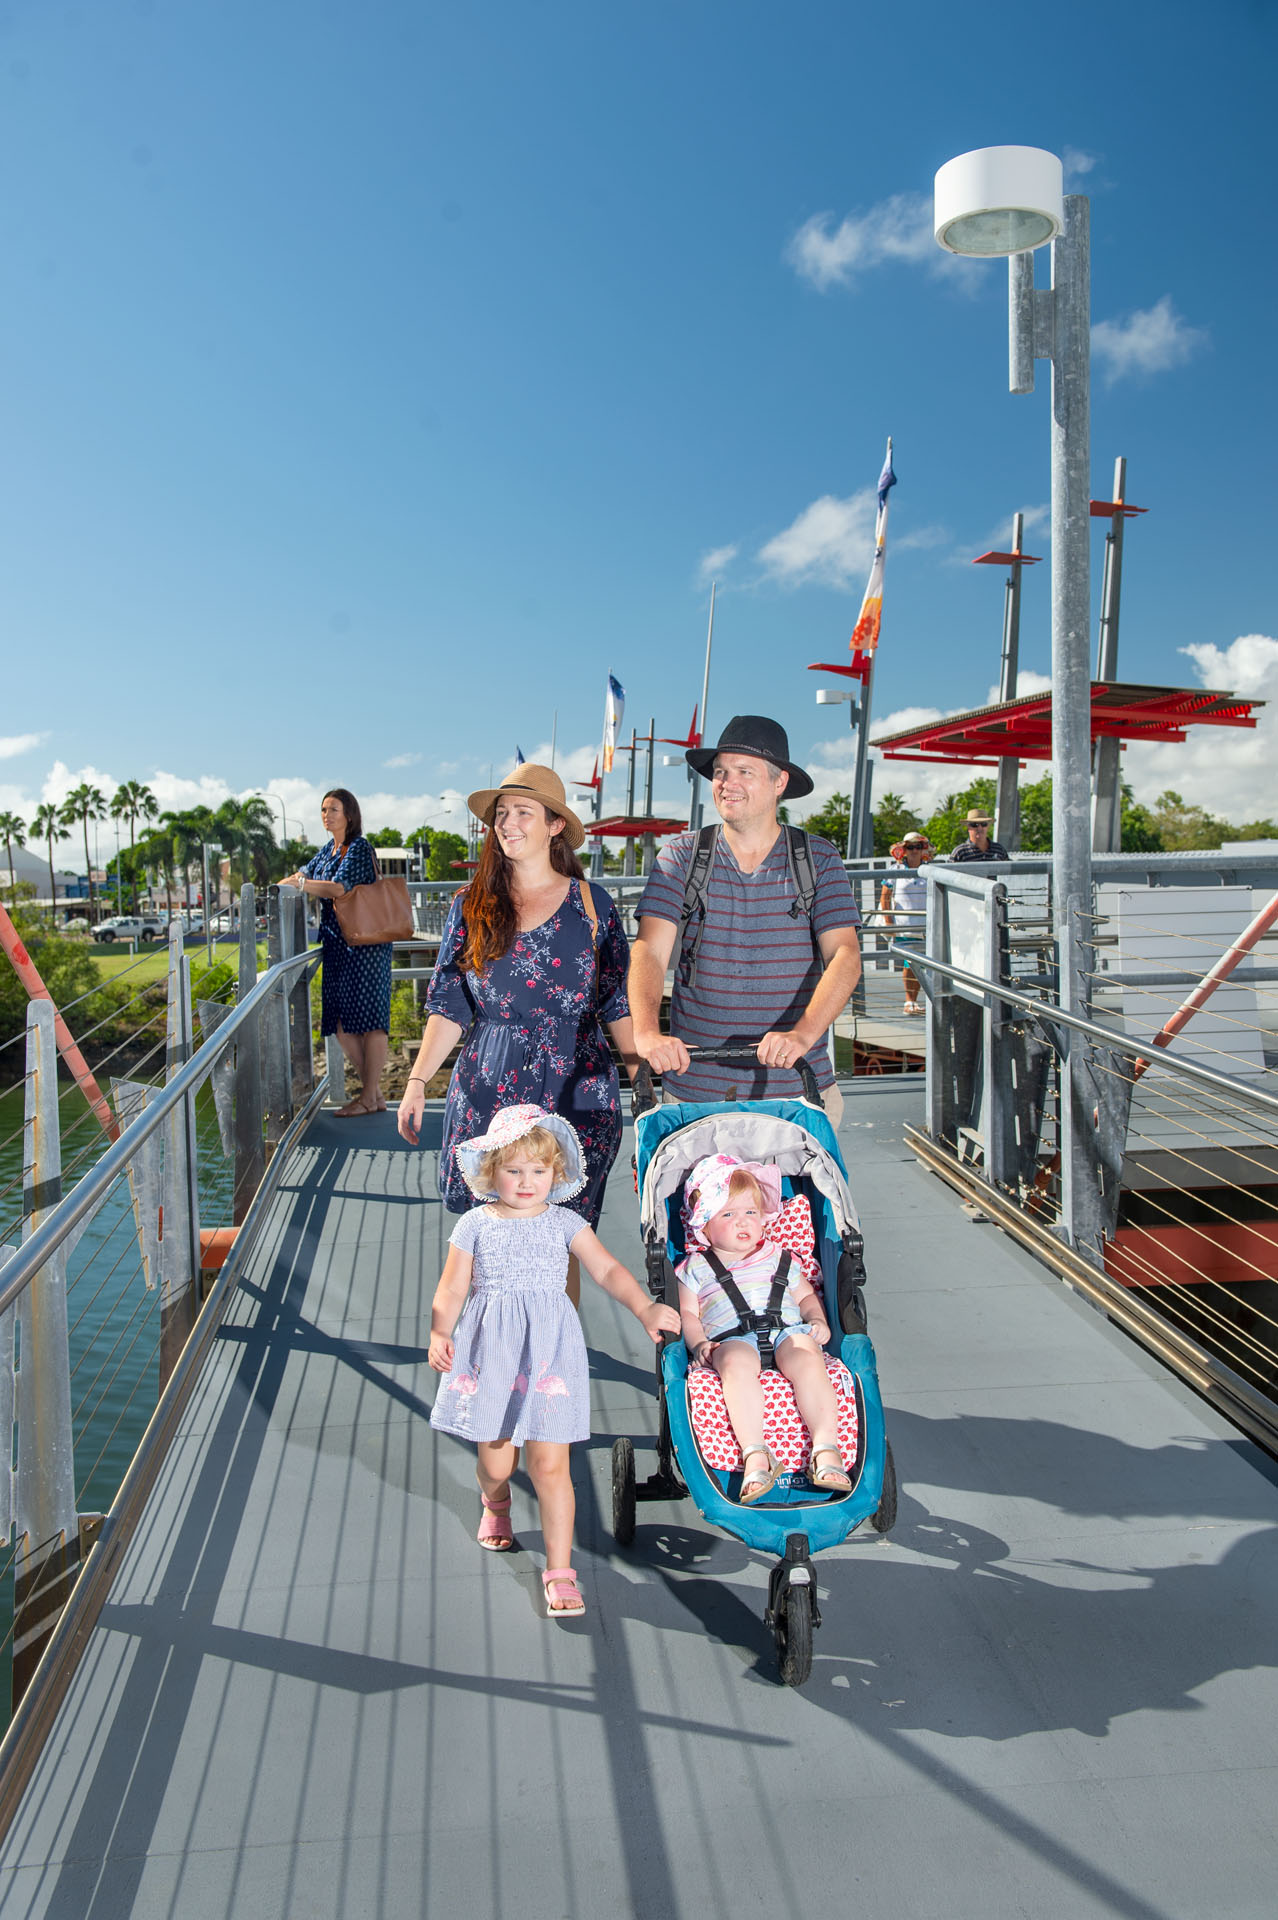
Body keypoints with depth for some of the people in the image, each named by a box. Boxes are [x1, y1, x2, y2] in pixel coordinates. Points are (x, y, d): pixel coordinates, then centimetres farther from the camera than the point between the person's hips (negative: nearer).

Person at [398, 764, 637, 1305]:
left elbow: (618, 1002, 5)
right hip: (489, 1093, 2)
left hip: (576, 1096, -1)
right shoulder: (473, 906, 6)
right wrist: (417, 1082, 0)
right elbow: (450, 1007, 7)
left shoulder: (590, 903, 3)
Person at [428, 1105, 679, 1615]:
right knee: (494, 1459, 12)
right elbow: (452, 1287, 1)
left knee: (549, 1465, -4)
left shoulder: (564, 1223, 1)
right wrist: (439, 1334, -15)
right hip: (490, 1349, 1)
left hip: (548, 1349, -1)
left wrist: (645, 1308, -18)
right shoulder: (475, 1224, 1)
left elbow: (607, 1270, -4)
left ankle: (560, 1572, 6)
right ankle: (494, 1505, 49)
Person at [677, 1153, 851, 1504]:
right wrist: (699, 1343, -6)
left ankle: (826, 1448, -39)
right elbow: (687, 1313, 13)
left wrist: (819, 1322, 10)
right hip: (731, 1338, -2)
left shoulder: (777, 1257, 28)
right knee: (737, 1362, -39)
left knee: (805, 1357, -34)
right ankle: (754, 1453, -44)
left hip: (788, 1330, 2)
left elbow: (806, 1296, 30)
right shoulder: (696, 1268, 21)